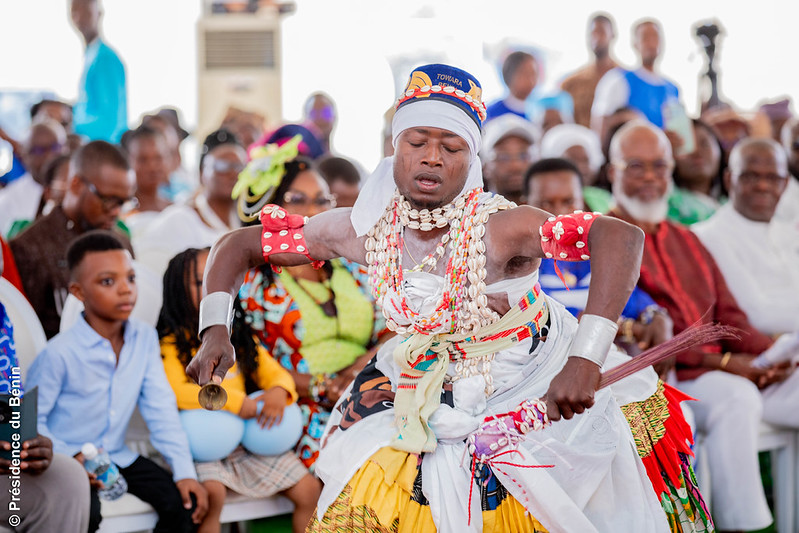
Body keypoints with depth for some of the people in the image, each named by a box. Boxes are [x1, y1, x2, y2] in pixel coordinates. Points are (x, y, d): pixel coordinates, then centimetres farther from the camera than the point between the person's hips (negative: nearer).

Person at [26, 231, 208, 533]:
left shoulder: (145, 339, -2)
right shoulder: (60, 353, -18)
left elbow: (160, 410, -1)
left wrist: (184, 471, -8)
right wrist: (72, 458, -26)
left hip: (117, 456, 5)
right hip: (70, 460, -5)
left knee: (184, 502, -10)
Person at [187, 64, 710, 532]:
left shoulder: (498, 227, -30)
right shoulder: (363, 230, -17)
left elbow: (621, 236, -45)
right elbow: (236, 246, -5)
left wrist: (584, 360, -54)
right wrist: (215, 332, -21)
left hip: (539, 389, -3)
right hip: (430, 391, 3)